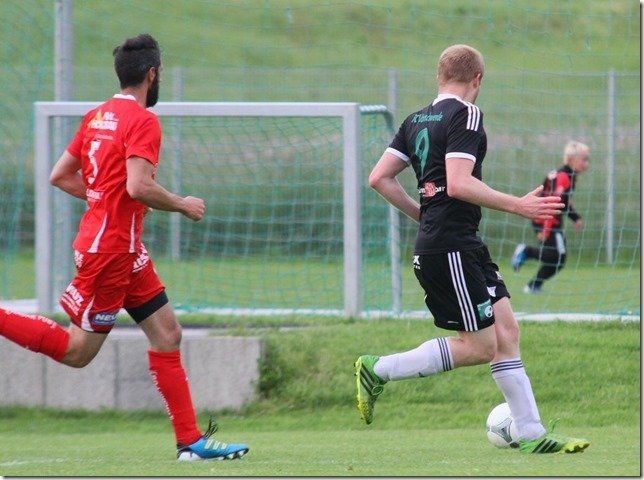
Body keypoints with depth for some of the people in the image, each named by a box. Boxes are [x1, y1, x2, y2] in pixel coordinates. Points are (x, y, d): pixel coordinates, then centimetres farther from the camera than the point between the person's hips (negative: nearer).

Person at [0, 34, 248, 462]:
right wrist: (183, 205, -10)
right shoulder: (142, 121, -14)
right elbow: (138, 186, -25)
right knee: (78, 352, -3)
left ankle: (190, 440, 5)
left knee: (168, 334, 7)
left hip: (124, 249, 10)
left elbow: (61, 176, 15)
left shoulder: (98, 116, 12)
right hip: (112, 247, -10)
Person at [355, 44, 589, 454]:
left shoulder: (417, 120, 14)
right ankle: (379, 370, 1)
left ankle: (532, 433, 5)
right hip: (451, 247, -10)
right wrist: (517, 206, -17)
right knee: (480, 346, -5)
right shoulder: (465, 115, -11)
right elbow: (458, 183, -22)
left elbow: (380, 178, 14)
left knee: (506, 330, 6)